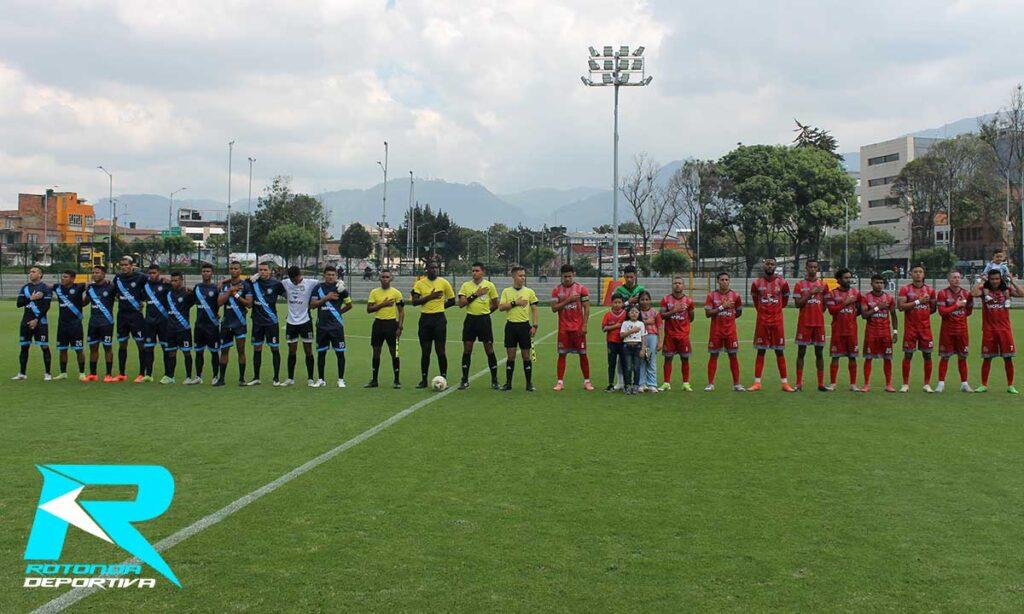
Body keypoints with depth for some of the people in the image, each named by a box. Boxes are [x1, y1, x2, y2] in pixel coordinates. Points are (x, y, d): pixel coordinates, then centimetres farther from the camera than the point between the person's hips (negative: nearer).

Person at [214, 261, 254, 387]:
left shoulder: (245, 285, -2)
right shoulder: (225, 285, 10)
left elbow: (249, 303, -8)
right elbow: (219, 302, -2)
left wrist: (236, 295, -13)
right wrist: (230, 291, -11)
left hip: (240, 322, -4)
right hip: (226, 322, 4)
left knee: (241, 350, -1)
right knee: (224, 350, 7)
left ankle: (241, 378, 5)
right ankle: (221, 378, 13)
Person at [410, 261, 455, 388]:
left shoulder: (443, 282, 2)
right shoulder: (419, 283, 3)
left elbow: (452, 300, 10)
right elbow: (414, 301, -8)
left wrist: (440, 306, 3)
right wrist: (430, 297, -16)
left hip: (439, 318, -1)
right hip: (425, 319, 1)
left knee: (440, 350, -3)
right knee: (425, 351, 6)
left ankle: (443, 379, 5)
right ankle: (424, 380, 13)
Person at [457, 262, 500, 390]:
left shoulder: (489, 285, 0)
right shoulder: (466, 285, 3)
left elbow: (495, 305, 9)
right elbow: (461, 304, -8)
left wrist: (485, 311, 7)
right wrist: (475, 295, -13)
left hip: (484, 320, -2)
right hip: (470, 319, 2)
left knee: (489, 350, 1)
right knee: (467, 350, 3)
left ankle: (494, 380, 10)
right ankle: (465, 380, 11)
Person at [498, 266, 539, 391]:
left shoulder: (529, 292, 5)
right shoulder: (506, 291, 6)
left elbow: (534, 309, 5)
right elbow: (501, 307, -4)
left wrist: (534, 325, -3)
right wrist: (515, 303, -13)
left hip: (524, 325, 0)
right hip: (511, 325, 0)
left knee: (526, 355, 1)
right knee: (511, 355, 3)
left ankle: (529, 383, 9)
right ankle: (508, 383, 10)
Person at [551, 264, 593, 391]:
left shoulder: (581, 289, -1)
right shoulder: (556, 290, 3)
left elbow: (586, 308, -2)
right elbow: (554, 308, -4)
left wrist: (584, 325, -9)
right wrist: (568, 300, -14)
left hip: (578, 327, -1)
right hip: (563, 328, 1)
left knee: (583, 354, 2)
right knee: (562, 354, 0)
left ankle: (587, 381, 9)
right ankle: (560, 382, 4)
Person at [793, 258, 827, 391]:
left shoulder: (823, 285, 9)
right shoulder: (799, 284, 3)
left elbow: (825, 304, 14)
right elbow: (797, 304, -6)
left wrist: (817, 313, 1)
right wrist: (810, 293, -13)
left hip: (819, 323, 2)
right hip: (804, 323, -2)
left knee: (819, 352, 3)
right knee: (801, 352, 0)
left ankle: (821, 384, 6)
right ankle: (799, 383, 2)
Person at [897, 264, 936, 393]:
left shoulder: (930, 290, 9)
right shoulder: (905, 289, 0)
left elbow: (933, 308, 17)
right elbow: (900, 306, -12)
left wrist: (924, 313, 3)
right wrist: (918, 301, -14)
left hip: (925, 327, 2)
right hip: (910, 328, -2)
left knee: (927, 355, 2)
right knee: (908, 355, 0)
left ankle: (927, 384, 10)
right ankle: (905, 384, 7)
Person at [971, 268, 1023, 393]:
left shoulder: (1007, 289, 5)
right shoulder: (984, 289, 0)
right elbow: (973, 293, -20)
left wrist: (1012, 281, -8)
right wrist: (981, 281, -12)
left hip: (1005, 329, 1)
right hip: (989, 330, -1)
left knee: (1008, 358, 2)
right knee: (987, 358, 5)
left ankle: (1010, 386, 12)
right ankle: (984, 385, 15)